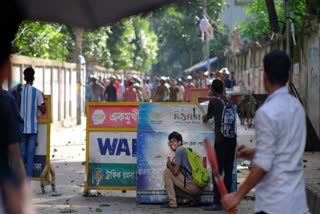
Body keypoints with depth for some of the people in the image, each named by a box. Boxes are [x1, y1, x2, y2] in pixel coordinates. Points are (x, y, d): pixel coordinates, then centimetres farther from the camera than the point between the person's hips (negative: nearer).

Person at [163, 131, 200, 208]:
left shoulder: (179, 150, -6)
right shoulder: (186, 150, 21)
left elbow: (175, 172, -10)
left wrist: (169, 164, 8)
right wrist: (171, 164, 14)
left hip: (192, 187, -9)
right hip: (198, 188, 9)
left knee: (167, 172, -1)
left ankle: (172, 203, -4)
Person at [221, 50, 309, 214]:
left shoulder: (267, 112, -16)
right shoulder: (296, 106, 9)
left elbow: (263, 164, -18)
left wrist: (238, 195, -11)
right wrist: (256, 152, 24)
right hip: (297, 200, 7)